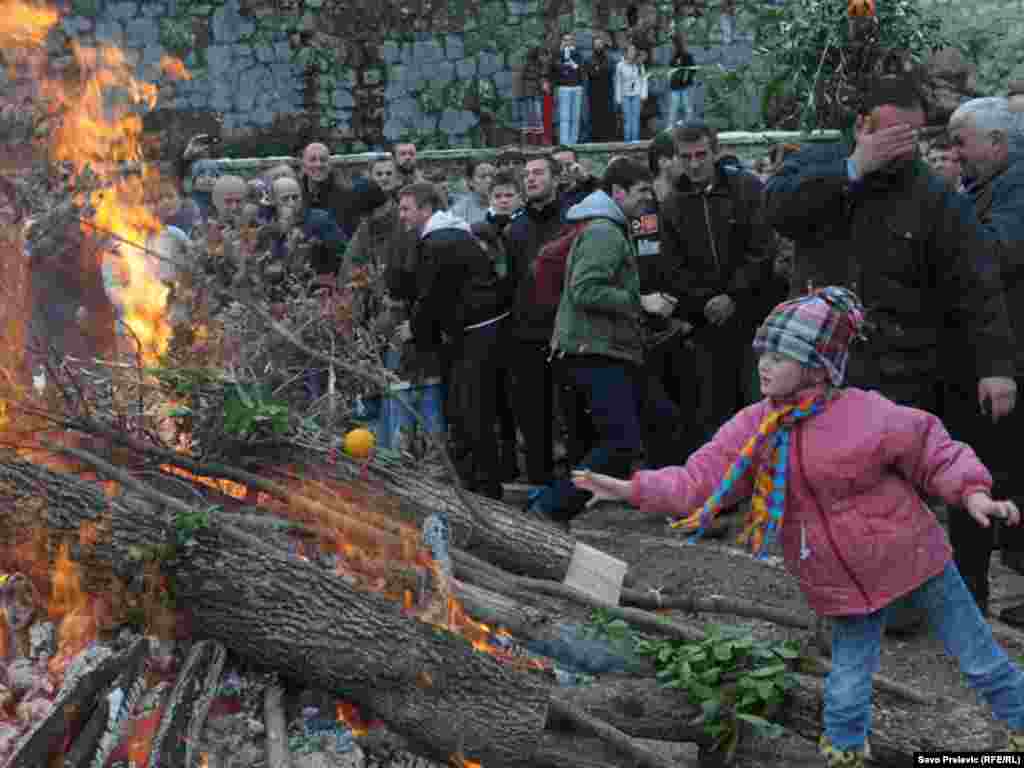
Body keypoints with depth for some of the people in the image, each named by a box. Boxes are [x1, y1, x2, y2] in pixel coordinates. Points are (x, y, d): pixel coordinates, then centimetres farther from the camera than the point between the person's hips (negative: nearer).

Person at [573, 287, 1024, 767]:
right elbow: (697, 482, -8)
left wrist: (971, 493, -23)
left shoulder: (865, 414, -21)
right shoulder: (751, 429, -7)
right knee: (846, 688, 9)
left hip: (911, 557, -3)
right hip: (848, 586, 3)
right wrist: (631, 489, -18)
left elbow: (931, 451, -9)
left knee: (981, 660, 12)